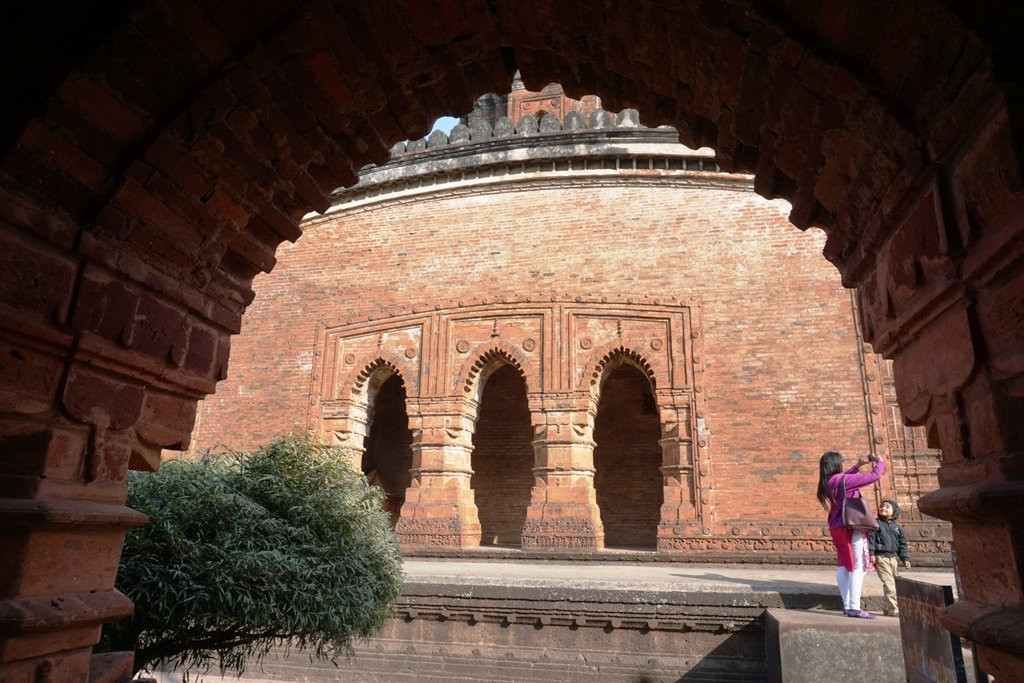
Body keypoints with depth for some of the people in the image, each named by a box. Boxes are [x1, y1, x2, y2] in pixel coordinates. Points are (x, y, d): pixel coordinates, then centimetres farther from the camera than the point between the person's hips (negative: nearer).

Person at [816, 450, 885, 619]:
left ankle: (846, 605, 11)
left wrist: (858, 466, 26)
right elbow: (874, 476, -12)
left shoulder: (827, 483, 8)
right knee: (859, 566, -7)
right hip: (851, 525, -8)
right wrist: (879, 462, 6)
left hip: (836, 526, 8)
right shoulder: (843, 479, -16)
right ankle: (854, 607, -14)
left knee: (843, 564, 10)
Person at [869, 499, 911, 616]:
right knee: (888, 583, -12)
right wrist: (871, 553, -16)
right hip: (880, 557, -7)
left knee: (895, 583, 9)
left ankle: (888, 609, 19)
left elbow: (902, 544, 17)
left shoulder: (897, 527, 14)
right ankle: (893, 609, -12)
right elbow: (870, 538, -8)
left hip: (892, 558, 7)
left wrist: (905, 559, 10)